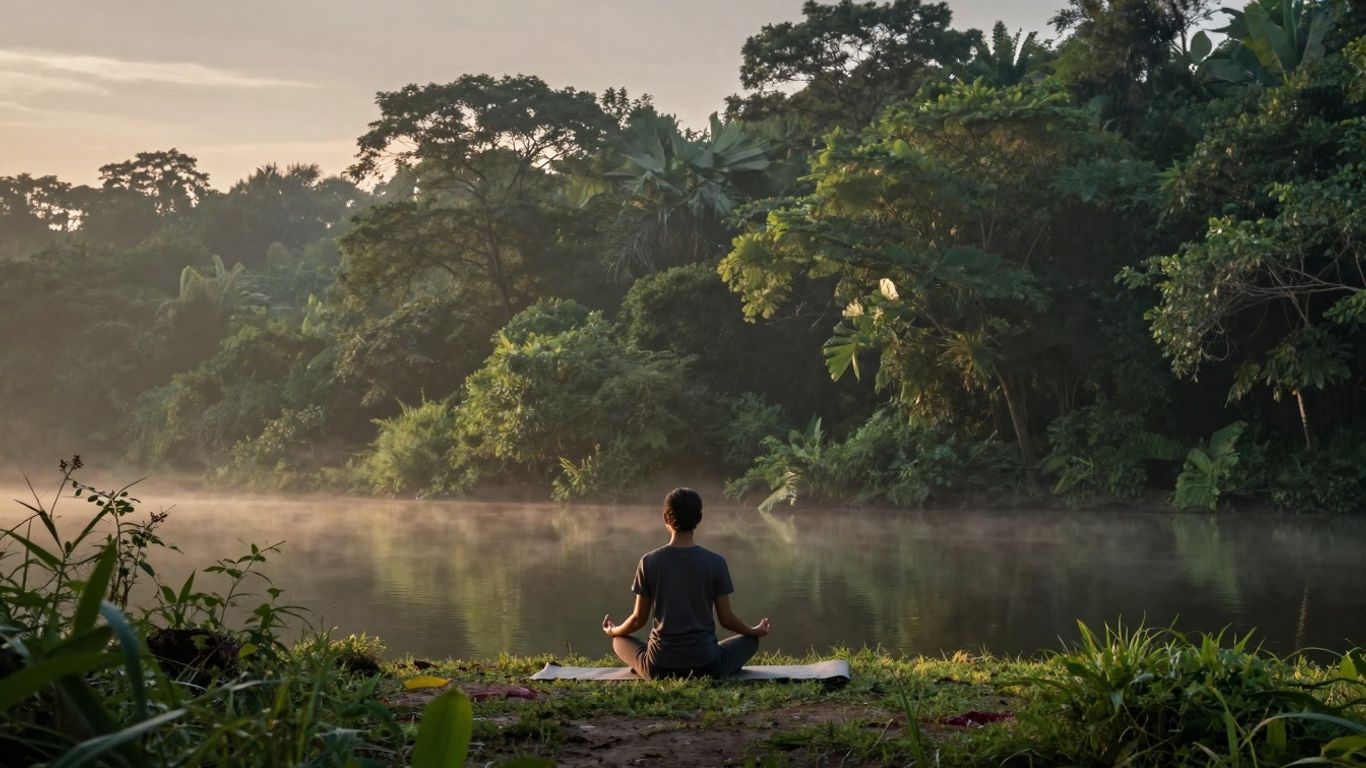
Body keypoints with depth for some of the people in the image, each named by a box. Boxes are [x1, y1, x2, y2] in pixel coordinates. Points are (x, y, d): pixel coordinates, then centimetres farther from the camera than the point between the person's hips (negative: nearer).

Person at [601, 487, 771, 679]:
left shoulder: (649, 562, -5)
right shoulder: (715, 562, -7)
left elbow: (639, 619, 1)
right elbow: (726, 619, -1)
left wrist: (612, 631, 23)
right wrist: (755, 631, 20)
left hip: (660, 668, 0)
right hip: (706, 666, 0)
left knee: (619, 640, 29)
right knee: (750, 640, 27)